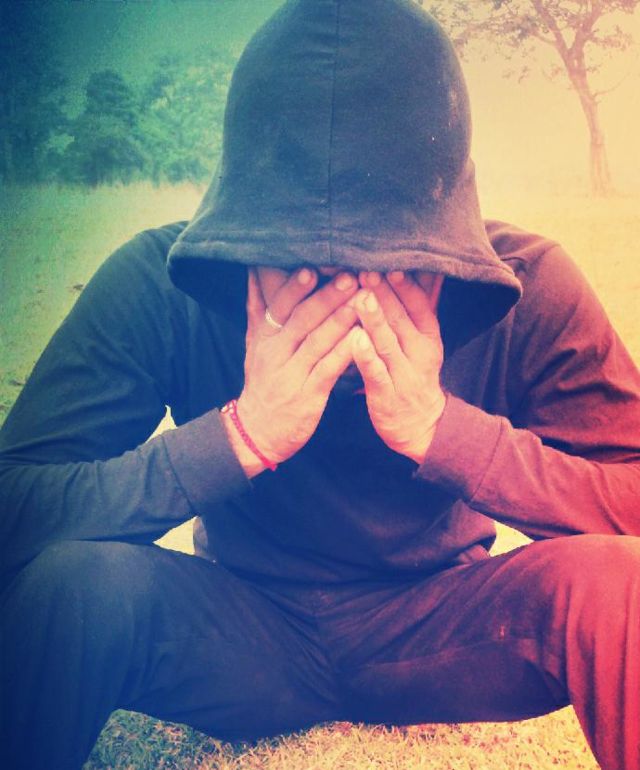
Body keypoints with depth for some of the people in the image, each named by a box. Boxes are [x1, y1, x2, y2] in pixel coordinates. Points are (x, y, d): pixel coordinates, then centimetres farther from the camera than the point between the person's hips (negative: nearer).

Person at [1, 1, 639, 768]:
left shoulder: (527, 288, -19)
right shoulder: (157, 282, -20)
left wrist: (439, 427, -35)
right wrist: (242, 435, -37)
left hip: (440, 633, -1)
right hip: (248, 637, 2)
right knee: (70, 577, -28)